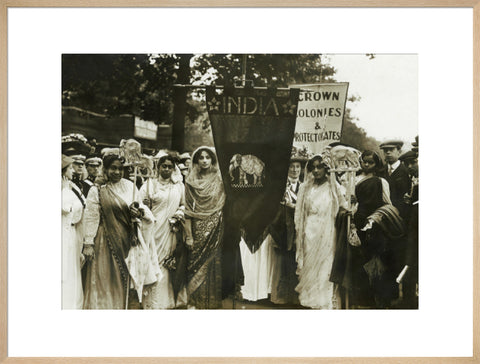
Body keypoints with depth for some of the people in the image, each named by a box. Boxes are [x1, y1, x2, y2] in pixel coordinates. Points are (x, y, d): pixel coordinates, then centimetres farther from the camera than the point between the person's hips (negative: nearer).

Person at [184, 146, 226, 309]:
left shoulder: (219, 181, 5)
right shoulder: (191, 182, 2)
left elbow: (224, 206, 4)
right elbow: (188, 211, -1)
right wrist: (188, 235, -7)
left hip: (215, 230, 1)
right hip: (198, 230, -1)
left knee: (214, 264, 2)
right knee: (196, 264, 0)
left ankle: (213, 301, 12)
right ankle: (194, 301, 11)